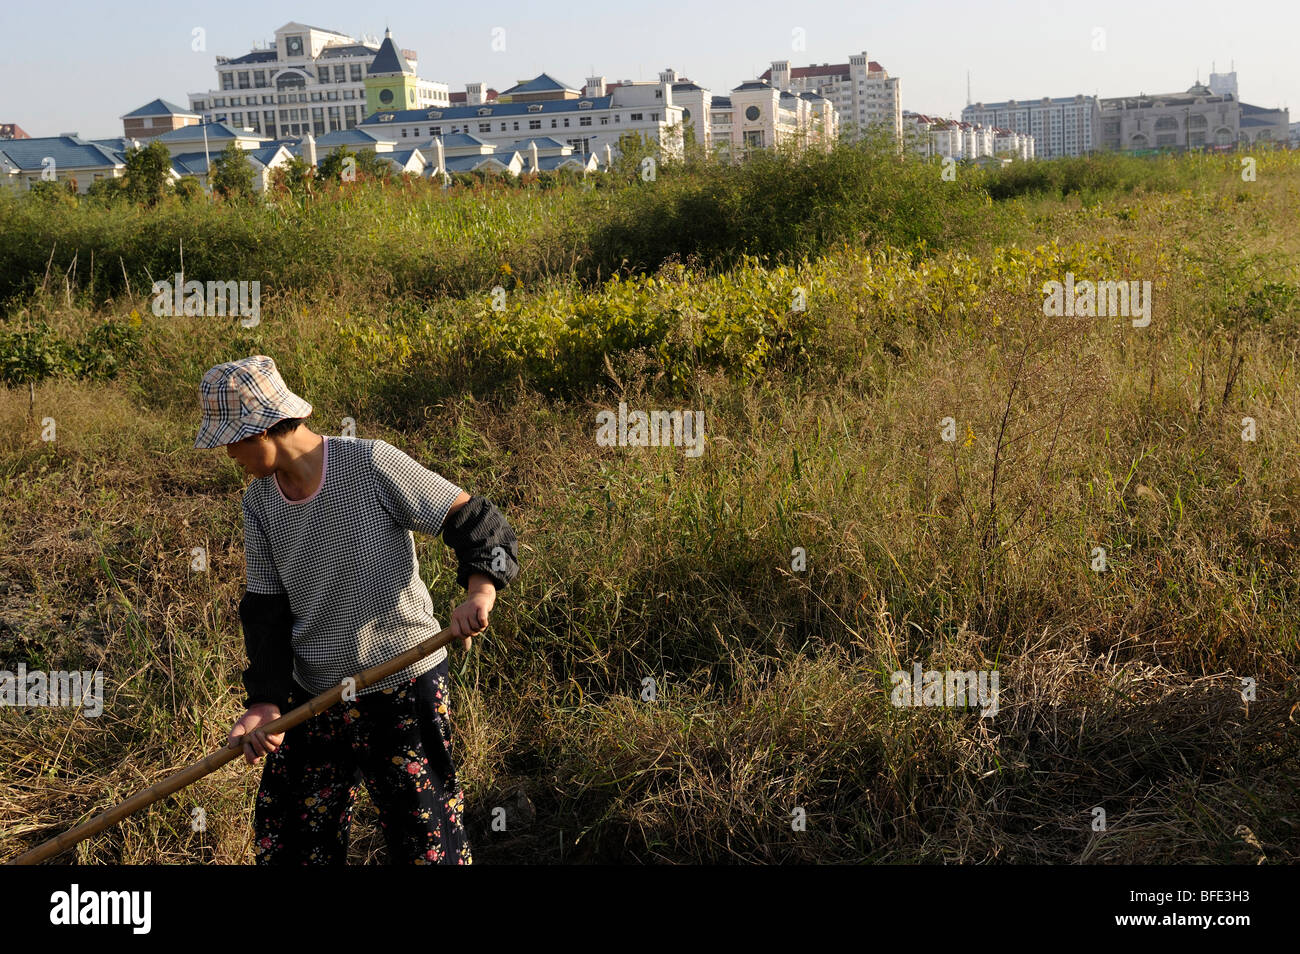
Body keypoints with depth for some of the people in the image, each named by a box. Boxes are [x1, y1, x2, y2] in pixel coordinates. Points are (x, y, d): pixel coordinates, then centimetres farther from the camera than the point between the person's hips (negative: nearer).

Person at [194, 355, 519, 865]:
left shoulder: (371, 464, -16)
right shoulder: (258, 502, 2)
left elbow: (474, 523, -14)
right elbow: (266, 607, 3)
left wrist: (480, 591, -33)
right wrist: (265, 701, -10)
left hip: (403, 688, -6)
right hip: (313, 694, 6)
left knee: (425, 842, 0)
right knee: (284, 840, 15)